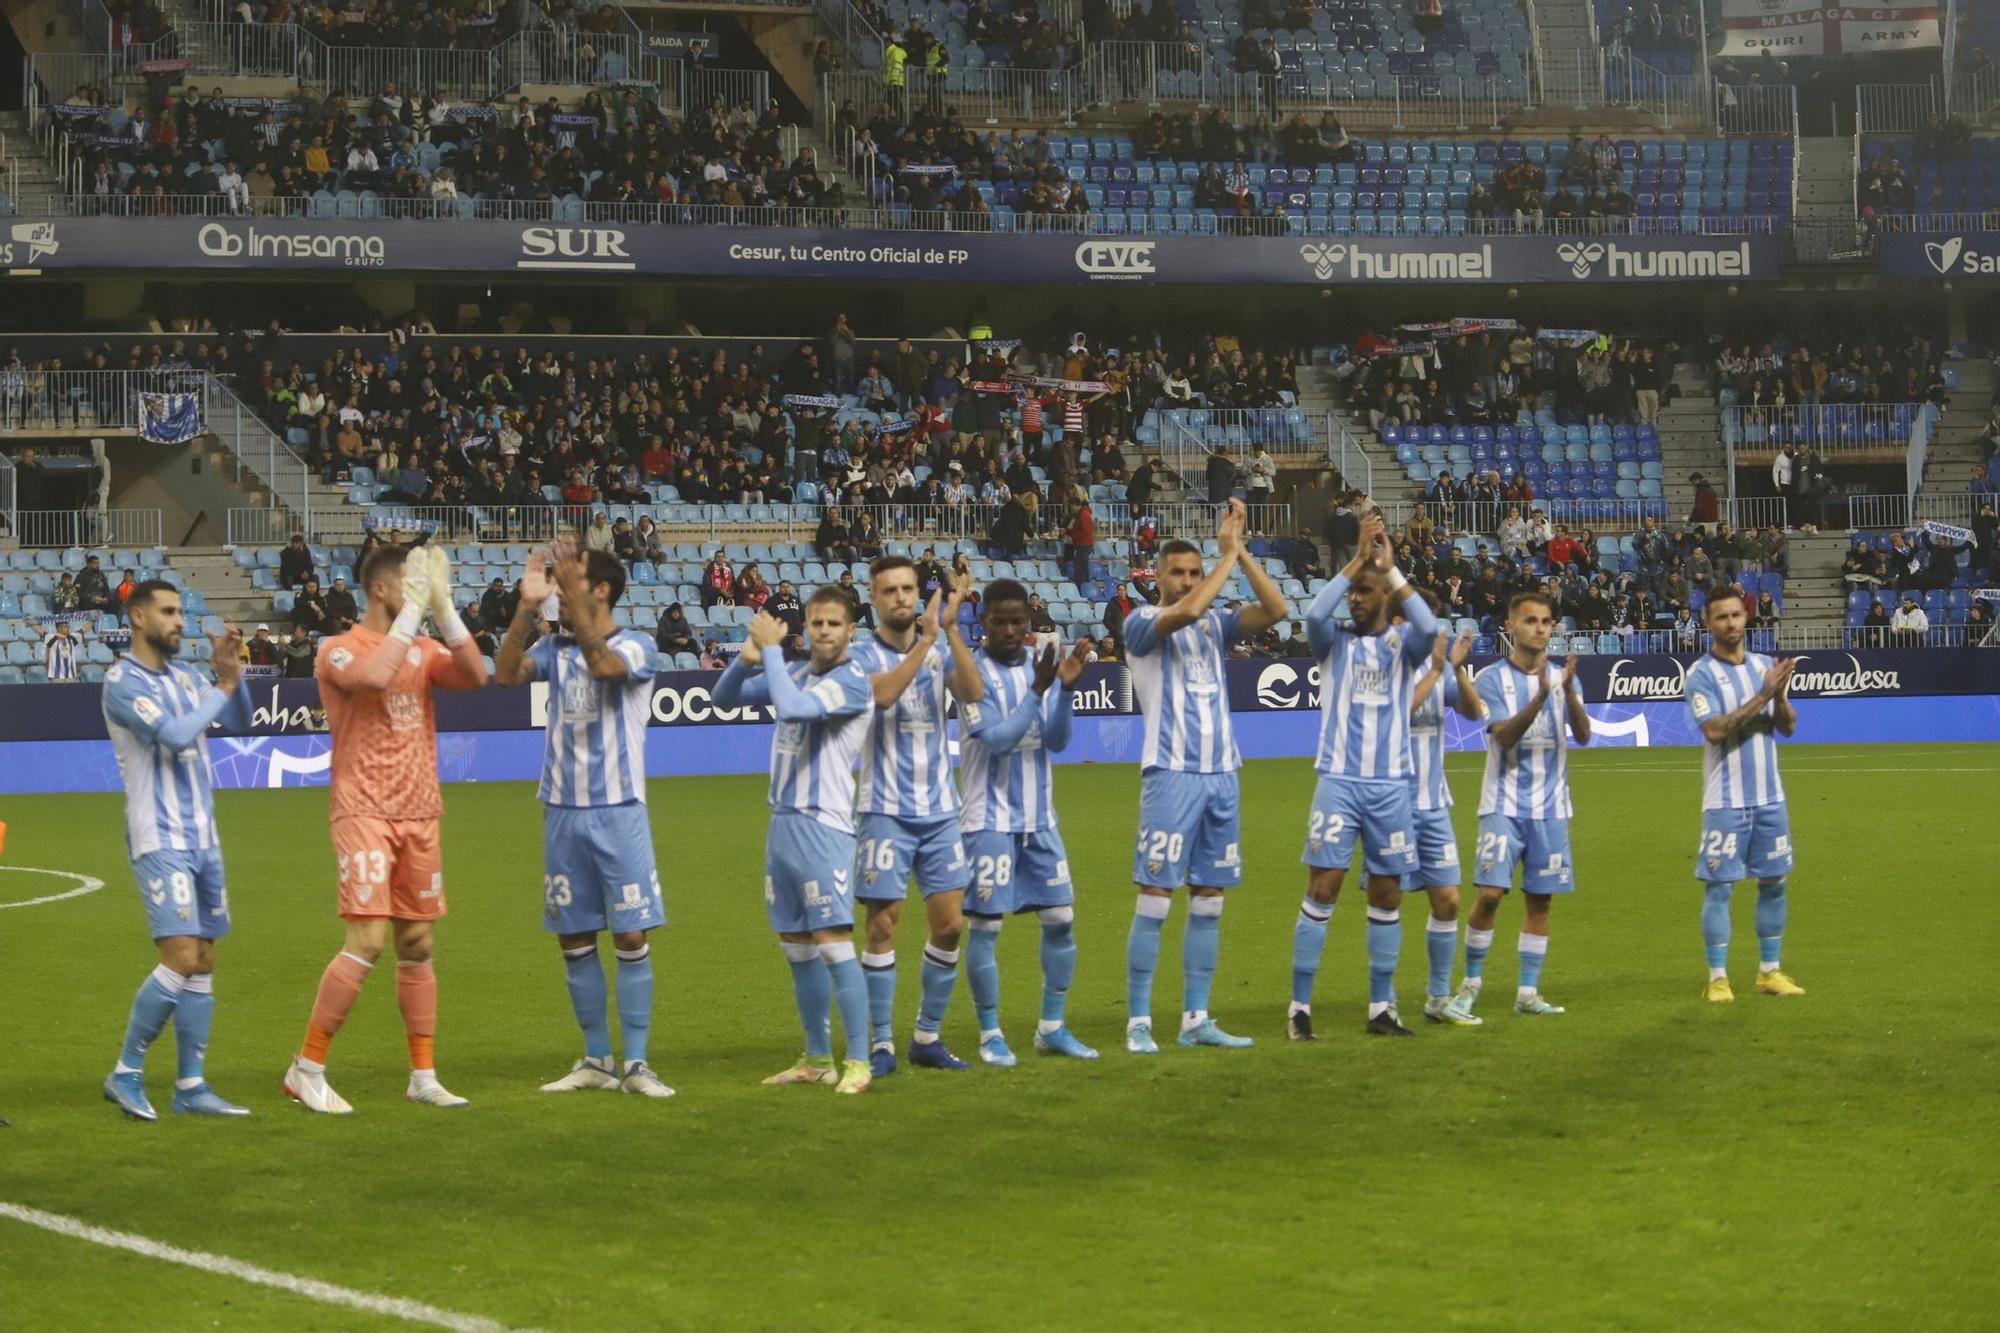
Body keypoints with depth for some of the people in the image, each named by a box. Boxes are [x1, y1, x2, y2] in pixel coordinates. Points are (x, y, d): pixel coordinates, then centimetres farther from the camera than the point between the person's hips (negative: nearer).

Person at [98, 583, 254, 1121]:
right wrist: (222, 688, -9)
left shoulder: (184, 675, 13)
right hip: (159, 840, -7)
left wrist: (231, 671, -2)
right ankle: (126, 1073, -3)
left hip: (202, 838, 7)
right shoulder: (122, 682, -10)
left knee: (203, 962, 5)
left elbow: (239, 723, 13)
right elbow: (176, 734, -21)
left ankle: (190, 1086, 10)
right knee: (182, 957, -15)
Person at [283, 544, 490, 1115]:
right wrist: (415, 607, -20)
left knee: (417, 945, 8)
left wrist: (443, 606, -11)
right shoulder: (339, 650, -5)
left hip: (419, 816, 6)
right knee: (367, 940, -14)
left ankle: (423, 1077, 14)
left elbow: (475, 676, -6)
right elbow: (373, 676, -27)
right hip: (365, 814, -6)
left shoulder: (425, 651, 12)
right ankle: (306, 1070, -5)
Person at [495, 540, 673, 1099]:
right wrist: (528, 606, -18)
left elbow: (603, 664, -27)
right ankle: (597, 1061, 15)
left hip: (619, 812, -5)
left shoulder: (635, 647, -5)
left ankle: (636, 1063, 2)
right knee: (575, 940, 7)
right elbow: (506, 673, -9)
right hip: (562, 812, 5)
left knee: (631, 937, -4)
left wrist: (574, 596, -27)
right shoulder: (555, 648, 8)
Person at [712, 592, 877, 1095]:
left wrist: (770, 647, -16)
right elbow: (726, 697, 18)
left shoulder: (852, 681, -11)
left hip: (822, 826, -8)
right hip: (782, 823, 8)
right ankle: (818, 1059, 20)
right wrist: (746, 659, -3)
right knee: (797, 949, 11)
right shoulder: (795, 672, 13)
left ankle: (858, 1062, -10)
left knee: (833, 945, -13)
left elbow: (793, 707, -27)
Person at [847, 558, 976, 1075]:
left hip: (940, 809, 4)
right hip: (886, 812, -4)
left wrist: (951, 631, -23)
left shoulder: (938, 651, 7)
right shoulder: (863, 656, -4)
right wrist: (927, 639, -29)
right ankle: (881, 1043, 4)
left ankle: (928, 1037, 16)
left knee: (949, 924, 3)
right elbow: (883, 692, -26)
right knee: (884, 925, -3)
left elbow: (972, 691, -13)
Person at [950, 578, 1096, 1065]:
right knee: (986, 924, -2)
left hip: (1040, 819, 6)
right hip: (990, 820, -6)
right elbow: (997, 739, -19)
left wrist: (1066, 689, -16)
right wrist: (1037, 691, -25)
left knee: (1061, 919, 5)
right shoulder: (973, 670, -10)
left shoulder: (1040, 662, 5)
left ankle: (1053, 1027, 16)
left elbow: (1057, 741, 0)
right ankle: (990, 1034, 7)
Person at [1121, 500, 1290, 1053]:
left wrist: (1241, 551, -5)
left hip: (1220, 774, 6)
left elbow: (1276, 610, 1)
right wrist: (1229, 555, -13)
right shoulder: (1142, 623, -3)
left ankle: (1196, 1019, 13)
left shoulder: (1215, 624, 13)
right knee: (1155, 899, -7)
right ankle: (1138, 1022, -4)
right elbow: (1186, 611, -23)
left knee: (1208, 900, 7)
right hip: (1172, 774, -6)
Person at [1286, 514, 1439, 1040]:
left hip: (1391, 785, 1)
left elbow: (1429, 628, -18)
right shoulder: (1334, 639, 5)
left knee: (1387, 896, 5)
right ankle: (1299, 1006, -3)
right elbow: (1314, 614, -18)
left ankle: (1381, 1008, 13)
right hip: (1338, 782, -1)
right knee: (1322, 888, -7)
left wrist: (1390, 567, -16)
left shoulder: (1402, 641, 6)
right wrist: (1357, 558, -16)